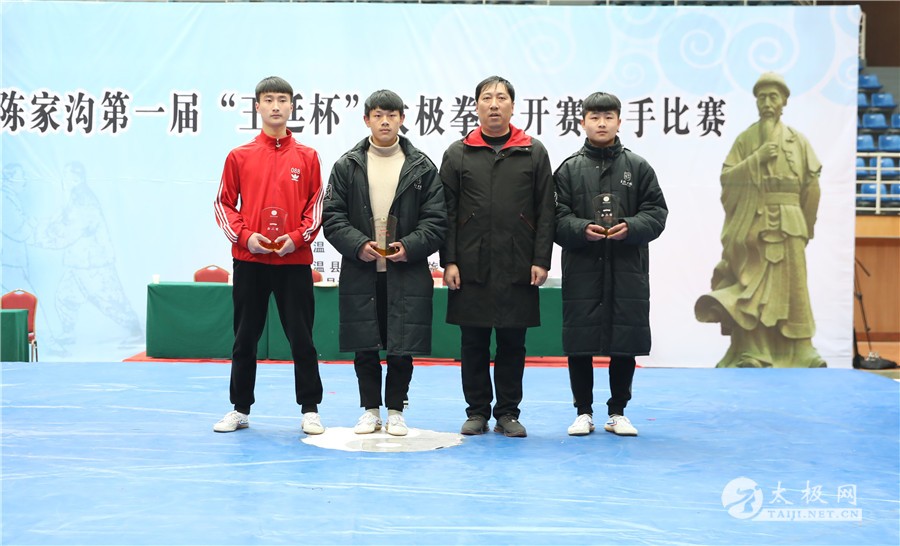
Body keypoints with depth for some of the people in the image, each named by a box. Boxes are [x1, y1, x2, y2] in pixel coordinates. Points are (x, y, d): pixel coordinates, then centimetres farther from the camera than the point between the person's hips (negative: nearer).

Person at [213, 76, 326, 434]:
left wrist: (297, 237, -10)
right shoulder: (239, 156, 5)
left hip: (295, 261, -1)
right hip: (248, 260, 1)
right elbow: (224, 204, 7)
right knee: (245, 338, 9)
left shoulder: (307, 157, 4)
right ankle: (240, 409, 20)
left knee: (301, 338, 1)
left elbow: (316, 204, 5)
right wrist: (244, 235, -8)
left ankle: (310, 410, 11)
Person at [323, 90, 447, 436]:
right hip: (360, 273, 1)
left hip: (407, 274, -1)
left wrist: (409, 247, -14)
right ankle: (370, 409, 22)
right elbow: (333, 216, 2)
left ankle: (395, 411, 18)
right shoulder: (347, 166, 6)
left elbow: (436, 221, 1)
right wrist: (358, 245, -13)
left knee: (402, 348, 3)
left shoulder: (422, 167, 4)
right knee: (364, 348, 7)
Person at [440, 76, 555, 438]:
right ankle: (477, 412, 17)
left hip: (518, 268, 0)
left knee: (512, 343, 6)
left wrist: (541, 260, -3)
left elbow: (545, 211, 4)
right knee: (473, 343, 6)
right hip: (471, 268, 0)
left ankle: (508, 413, 16)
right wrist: (448, 261, -3)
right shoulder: (457, 153, 7)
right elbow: (446, 211, 5)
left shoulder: (534, 152, 7)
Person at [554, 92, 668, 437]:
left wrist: (630, 227, -14)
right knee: (579, 343, 3)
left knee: (625, 344, 5)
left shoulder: (638, 167, 8)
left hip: (628, 270, 1)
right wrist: (582, 229, -17)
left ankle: (618, 412, 19)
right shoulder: (569, 169, 6)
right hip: (581, 270, 0)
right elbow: (556, 217, 1)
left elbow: (656, 213, 4)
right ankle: (583, 412, 16)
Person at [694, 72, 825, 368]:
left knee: (791, 287, 3)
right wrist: (757, 159, -12)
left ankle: (799, 352, 10)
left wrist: (806, 228, 8)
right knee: (751, 289, -5)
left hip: (788, 225, 1)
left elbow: (812, 187, 10)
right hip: (752, 224, -1)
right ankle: (750, 354, -5)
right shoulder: (745, 139, 7)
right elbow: (726, 177, -3)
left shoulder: (798, 141, 10)